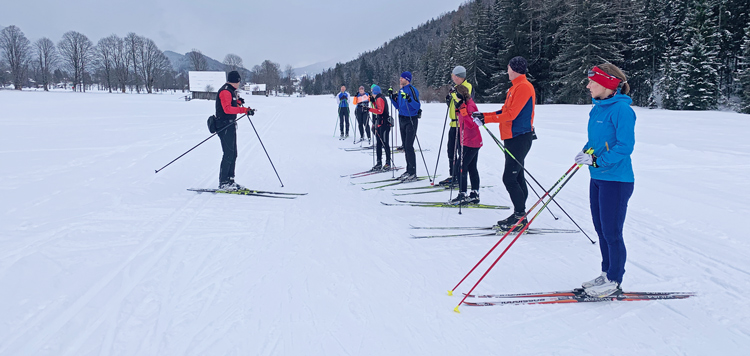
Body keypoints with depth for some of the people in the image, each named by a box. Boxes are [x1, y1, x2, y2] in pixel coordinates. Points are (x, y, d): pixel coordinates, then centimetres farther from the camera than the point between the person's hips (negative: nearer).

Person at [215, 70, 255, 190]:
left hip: (231, 125, 10)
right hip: (225, 126, -10)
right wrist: (244, 110, -32)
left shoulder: (231, 91, 19)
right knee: (228, 154, -10)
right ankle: (223, 183, -5)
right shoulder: (225, 91, -13)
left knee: (233, 154, 11)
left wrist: (238, 102, 7)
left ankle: (230, 181, 16)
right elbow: (227, 109, -26)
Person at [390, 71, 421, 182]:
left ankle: (413, 173, -8)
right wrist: (393, 97, 4)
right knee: (405, 146, 11)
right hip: (402, 120, 8)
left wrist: (409, 99, -32)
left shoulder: (412, 90, -12)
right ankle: (408, 170, 18)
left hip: (411, 120, -8)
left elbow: (417, 106, -19)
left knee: (409, 146, -11)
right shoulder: (400, 91, 12)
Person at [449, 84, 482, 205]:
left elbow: (471, 125, -25)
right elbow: (462, 122, 18)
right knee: (472, 168, 12)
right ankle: (475, 195, 16)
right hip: (474, 142, 10)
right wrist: (458, 110, 7)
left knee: (460, 168, -9)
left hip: (470, 143, -10)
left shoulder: (470, 106, -17)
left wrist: (463, 111, -29)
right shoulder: (465, 105, 13)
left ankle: (462, 196, -7)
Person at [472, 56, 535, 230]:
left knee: (509, 178, -11)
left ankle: (520, 215, -4)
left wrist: (486, 119, -17)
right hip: (514, 138, 10)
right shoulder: (516, 87, 19)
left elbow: (511, 114, -20)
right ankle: (520, 216, 16)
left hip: (519, 138, -10)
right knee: (517, 177, 11)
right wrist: (484, 115, 12)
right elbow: (504, 112, 20)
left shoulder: (524, 87, -13)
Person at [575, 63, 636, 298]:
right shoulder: (597, 108, 10)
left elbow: (625, 146, -21)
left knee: (612, 232, 1)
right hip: (597, 178, 9)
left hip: (616, 180, -9)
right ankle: (607, 274, 30)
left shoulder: (621, 109, -16)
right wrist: (586, 151, 1)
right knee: (601, 229, 16)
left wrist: (597, 161, -21)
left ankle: (614, 282, 15)